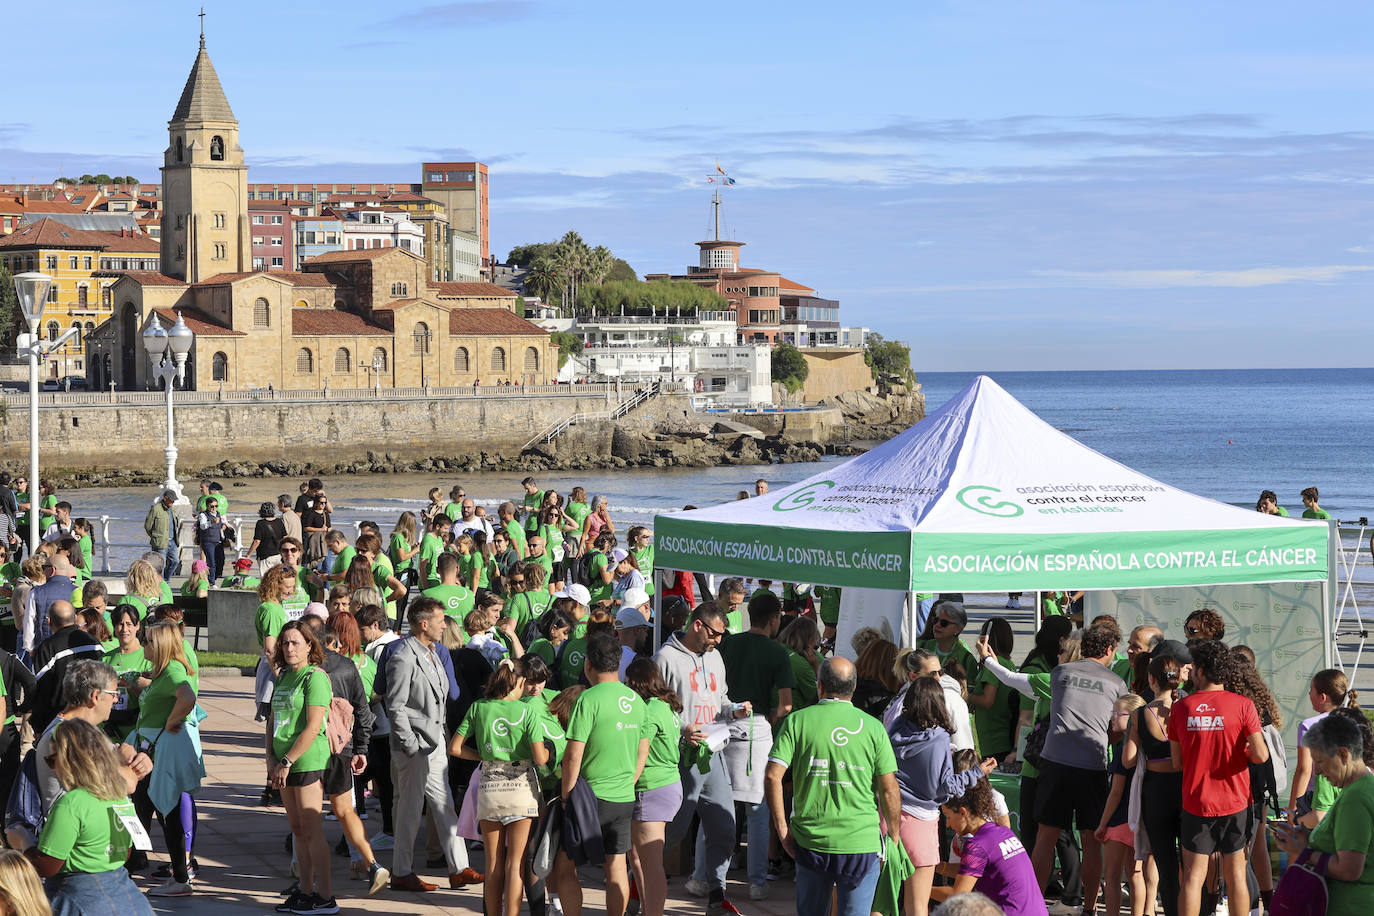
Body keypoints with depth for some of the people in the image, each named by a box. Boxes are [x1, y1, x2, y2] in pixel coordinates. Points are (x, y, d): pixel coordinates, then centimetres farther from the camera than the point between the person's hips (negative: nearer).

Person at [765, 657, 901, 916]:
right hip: (861, 841, -1)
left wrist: (782, 828, 2)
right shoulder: (873, 727, -1)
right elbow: (889, 790, -3)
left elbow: (773, 776, -7)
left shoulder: (797, 721, 0)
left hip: (811, 839, 1)